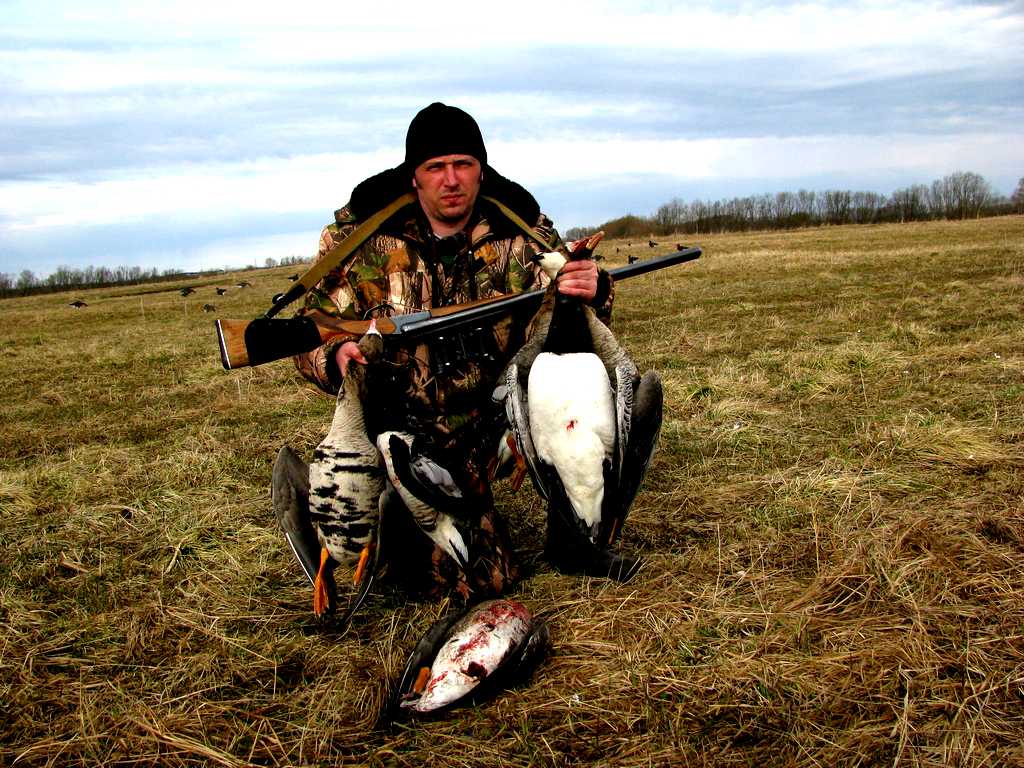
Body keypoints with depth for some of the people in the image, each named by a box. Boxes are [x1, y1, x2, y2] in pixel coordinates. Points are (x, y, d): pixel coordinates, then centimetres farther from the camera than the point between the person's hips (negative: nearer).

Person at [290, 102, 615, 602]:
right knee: (477, 580, -10)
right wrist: (336, 357, -31)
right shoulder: (358, 237, -10)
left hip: (481, 426, 3)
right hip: (394, 428, -3)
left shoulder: (520, 232, -7)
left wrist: (593, 291, -29)